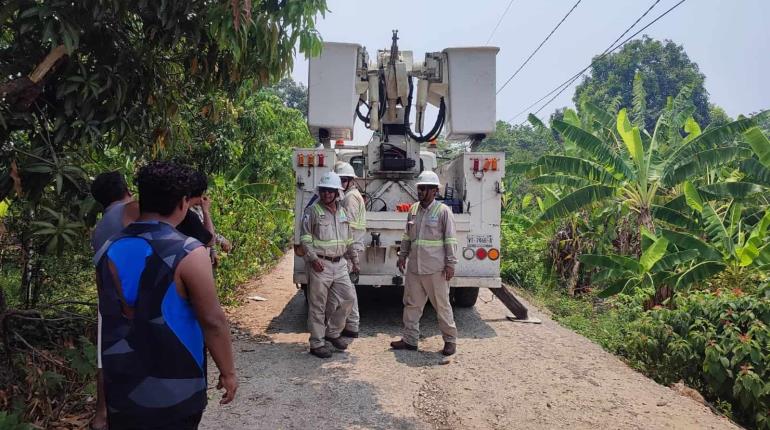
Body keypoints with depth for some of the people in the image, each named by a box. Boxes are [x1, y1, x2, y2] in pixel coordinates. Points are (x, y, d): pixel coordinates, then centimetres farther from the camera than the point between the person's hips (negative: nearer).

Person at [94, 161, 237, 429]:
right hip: (173, 391, -6)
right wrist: (227, 371, -6)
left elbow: (109, 315, 11)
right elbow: (213, 321, -17)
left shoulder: (108, 251, 0)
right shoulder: (188, 254, -19)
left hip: (120, 386, 6)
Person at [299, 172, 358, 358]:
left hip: (340, 264, 6)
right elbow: (305, 238, -10)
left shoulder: (343, 212, 13)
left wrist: (354, 257, 22)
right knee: (318, 306, 1)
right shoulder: (312, 211, -6)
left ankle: (333, 332, 29)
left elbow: (348, 239, 22)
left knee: (348, 298, 10)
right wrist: (313, 258, -20)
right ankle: (317, 344, 12)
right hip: (320, 265, -6)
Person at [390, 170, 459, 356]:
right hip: (414, 268, 6)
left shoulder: (443, 211, -7)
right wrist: (402, 256, 16)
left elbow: (450, 240, -8)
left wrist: (450, 263, -11)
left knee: (442, 305, 5)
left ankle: (450, 340, 19)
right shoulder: (413, 210, 10)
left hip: (435, 269, -6)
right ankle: (410, 339, 23)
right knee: (411, 304, 11)